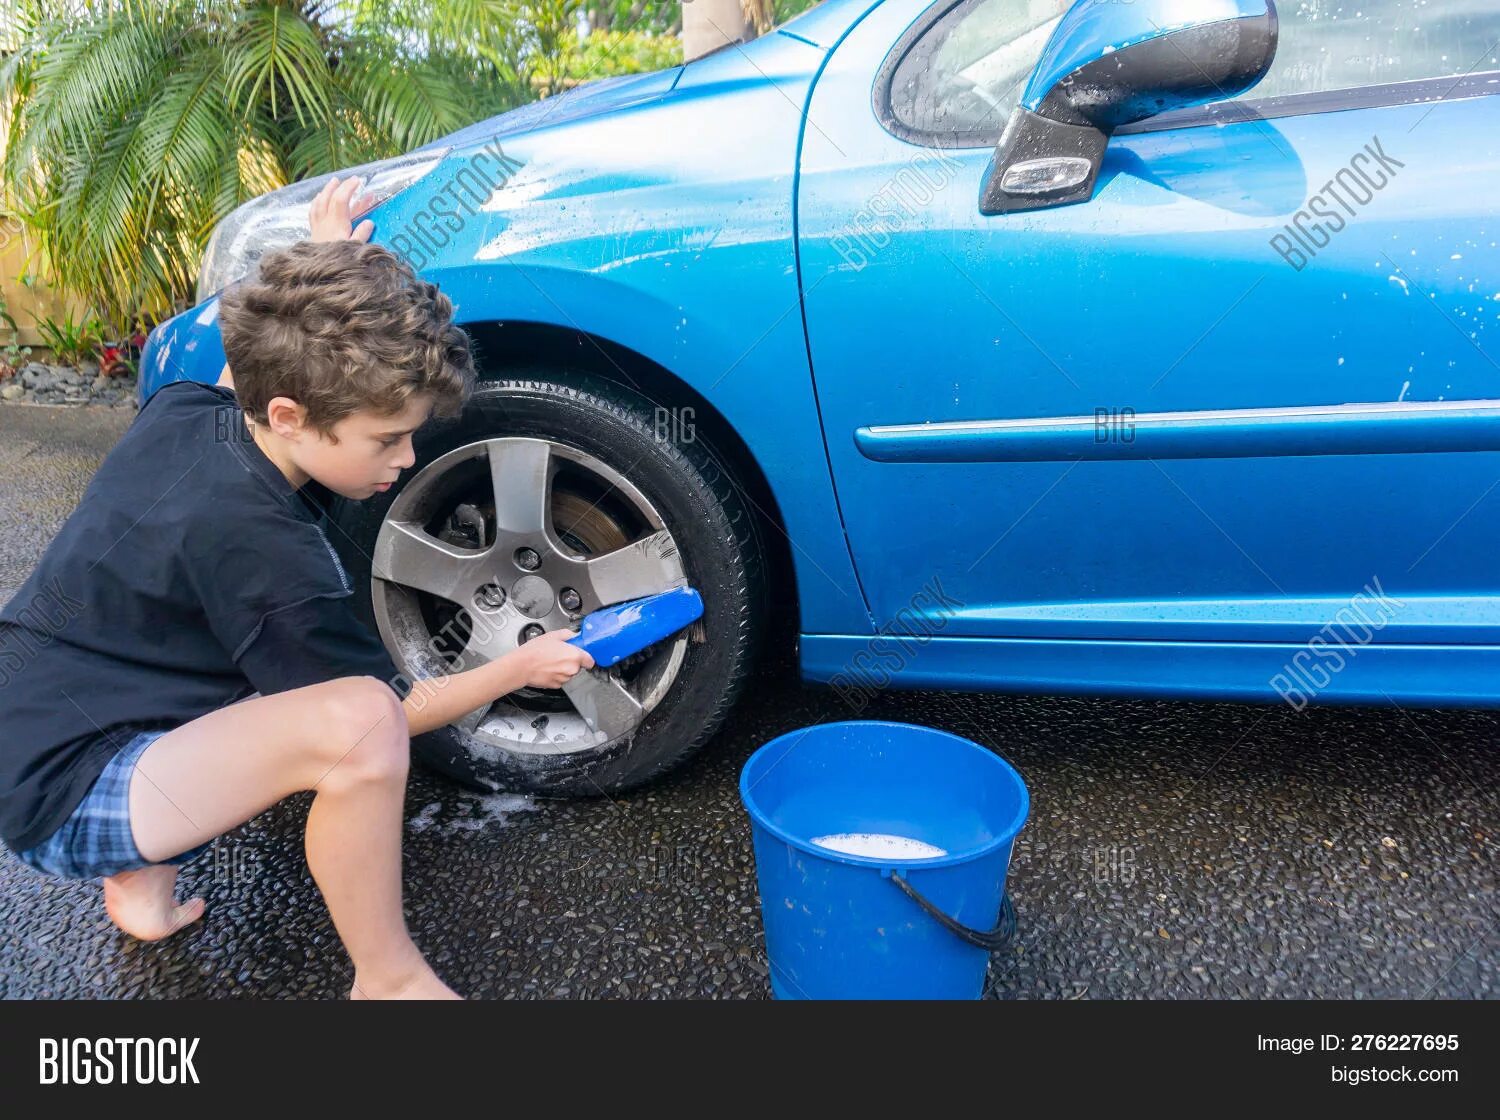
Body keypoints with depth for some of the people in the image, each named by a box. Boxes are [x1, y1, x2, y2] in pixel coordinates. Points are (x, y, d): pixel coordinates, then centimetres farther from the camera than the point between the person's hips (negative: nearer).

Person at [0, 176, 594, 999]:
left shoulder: (180, 413, -2)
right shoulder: (261, 551, -26)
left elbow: (239, 375, 27)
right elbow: (387, 713, -12)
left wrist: (318, 266, 25)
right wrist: (519, 669, 1)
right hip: (71, 800, -10)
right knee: (355, 719, -32)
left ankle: (143, 886, 22)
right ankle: (389, 980, -8)